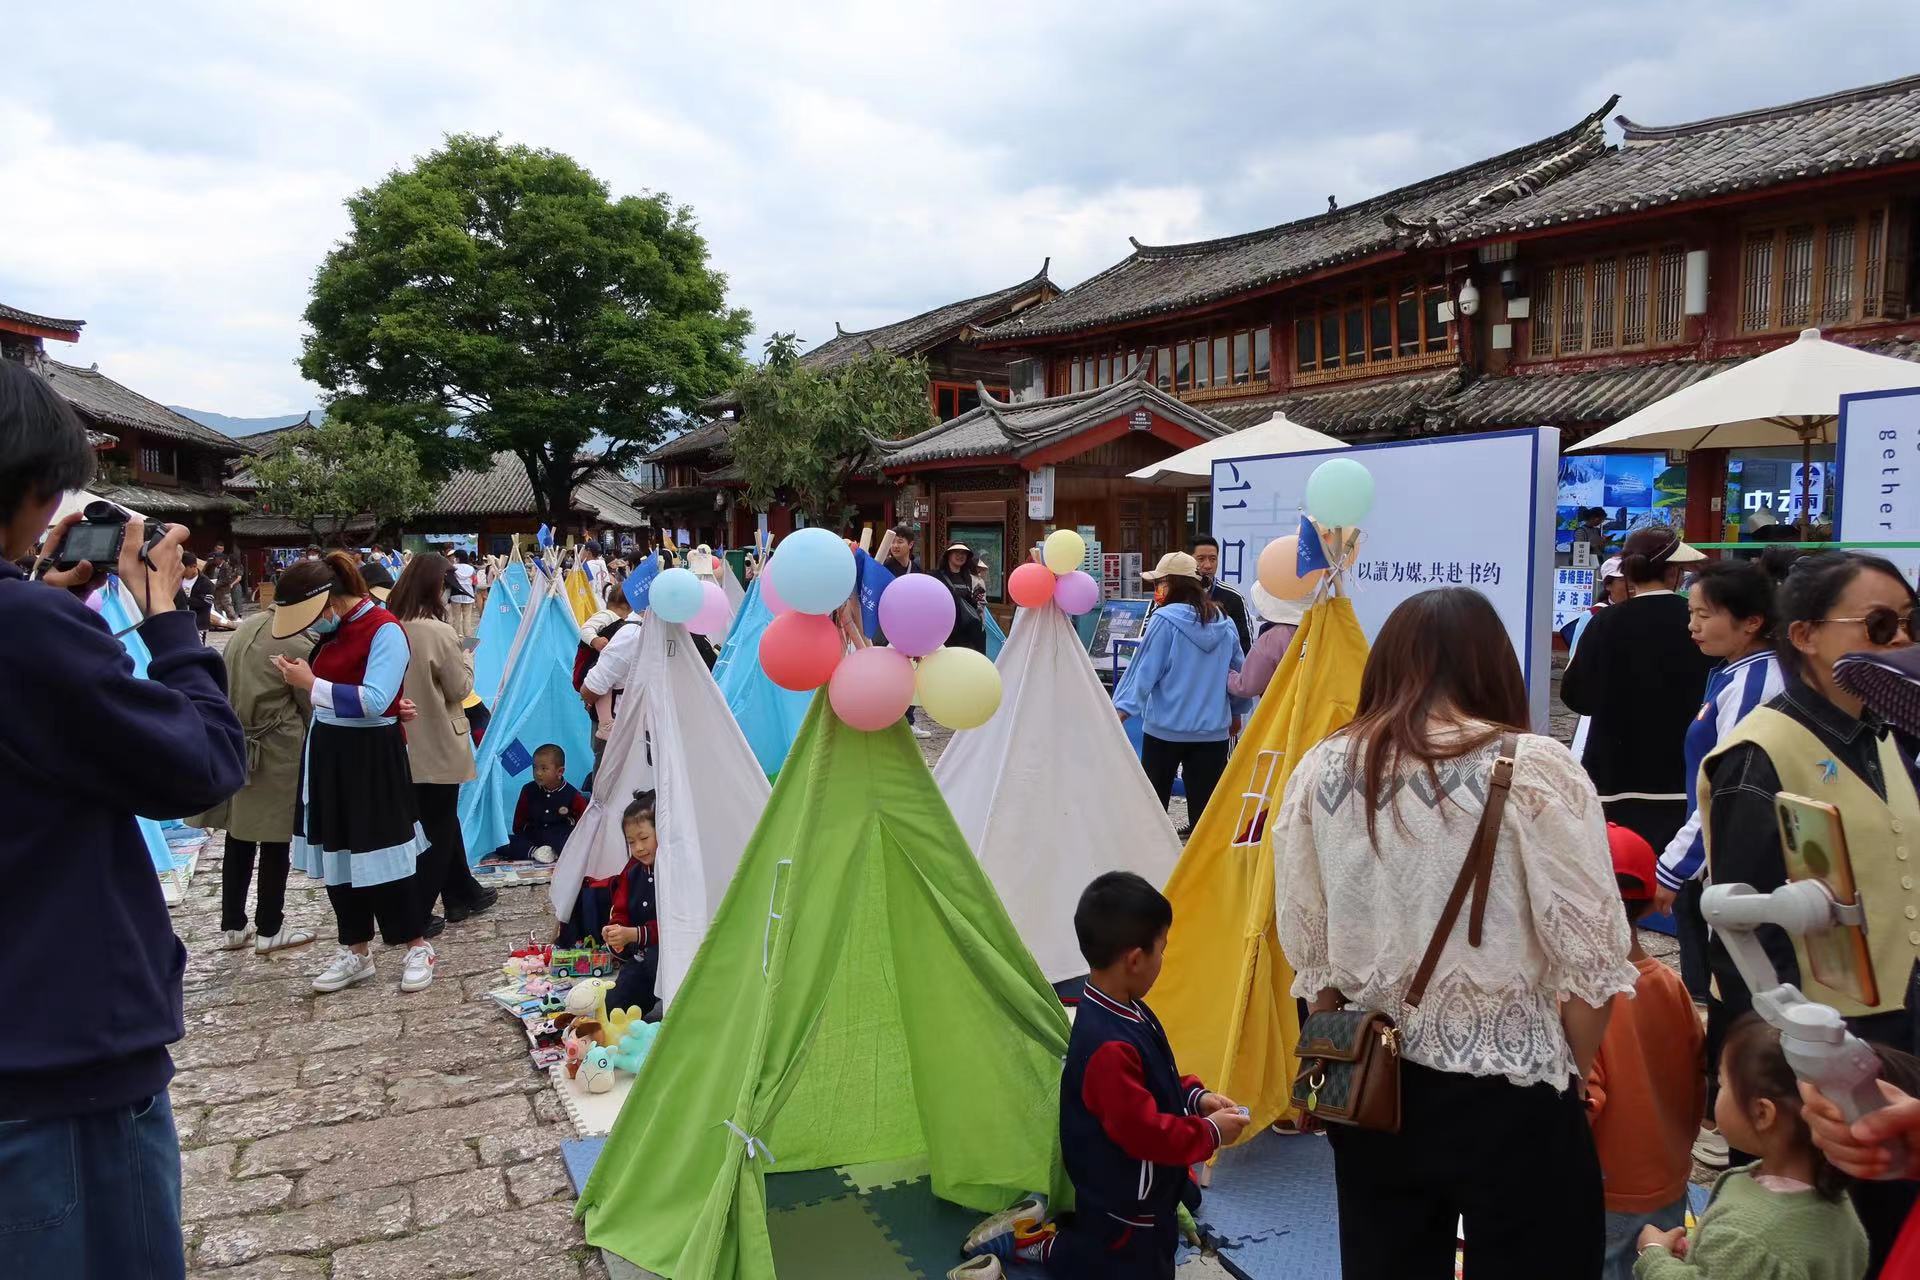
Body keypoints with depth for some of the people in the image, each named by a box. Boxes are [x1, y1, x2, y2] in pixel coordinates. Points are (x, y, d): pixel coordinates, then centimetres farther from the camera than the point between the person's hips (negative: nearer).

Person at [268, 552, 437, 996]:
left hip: (370, 755, -8)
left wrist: (310, 684, -22)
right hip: (328, 751, 8)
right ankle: (355, 951, 25)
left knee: (381, 851, -1)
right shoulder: (332, 630, 7)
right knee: (336, 852, 13)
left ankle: (418, 947, 14)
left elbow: (375, 701, -25)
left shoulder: (384, 630, -17)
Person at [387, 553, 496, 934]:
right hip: (438, 746, -6)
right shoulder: (439, 633, -20)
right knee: (438, 829, 7)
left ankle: (463, 893, 33)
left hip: (405, 744, 6)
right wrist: (465, 659, 4)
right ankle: (415, 916, 10)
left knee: (442, 819, 20)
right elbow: (460, 689, -13)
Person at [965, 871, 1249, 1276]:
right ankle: (1037, 1242, 11)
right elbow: (1144, 1132, -30)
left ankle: (1049, 1216, 22)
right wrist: (1210, 1134, -18)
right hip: (1121, 1201, -9)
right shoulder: (1110, 1046, -37)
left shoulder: (1120, 1010, -5)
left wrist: (1194, 1095, -1)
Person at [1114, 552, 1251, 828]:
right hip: (1212, 729, 3)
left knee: (1154, 796, 13)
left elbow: (1145, 670, -13)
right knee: (1205, 803, 6)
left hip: (1166, 727, -3)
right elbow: (1239, 670, 13)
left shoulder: (1165, 619, -11)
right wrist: (1236, 712, 26)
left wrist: (1123, 707, -10)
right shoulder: (1224, 622, 4)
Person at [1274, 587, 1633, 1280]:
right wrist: (1570, 1076, 7)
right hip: (1509, 1093, -3)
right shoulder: (1534, 767, -12)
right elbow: (1590, 958, -9)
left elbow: (1307, 952, 3)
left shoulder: (1319, 769, -3)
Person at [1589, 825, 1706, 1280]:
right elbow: (1699, 1077, 4)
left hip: (1607, 1198, -6)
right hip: (1670, 1184, 6)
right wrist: (1678, 1146, 18)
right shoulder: (1671, 983, -6)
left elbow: (1582, 1101, -25)